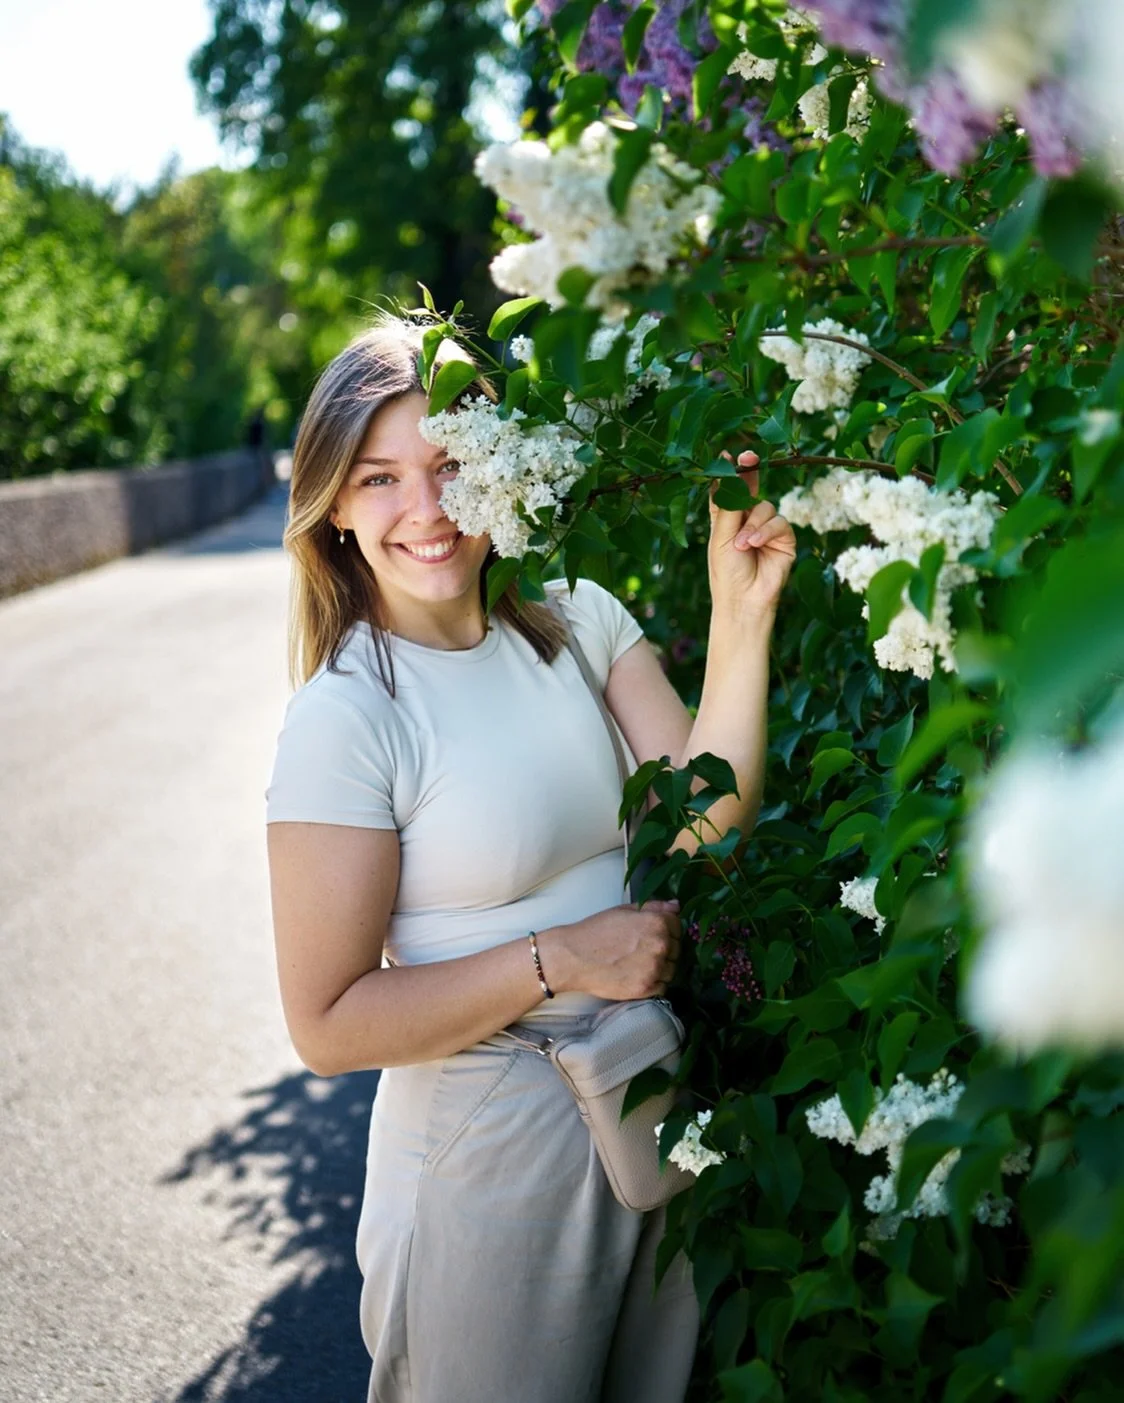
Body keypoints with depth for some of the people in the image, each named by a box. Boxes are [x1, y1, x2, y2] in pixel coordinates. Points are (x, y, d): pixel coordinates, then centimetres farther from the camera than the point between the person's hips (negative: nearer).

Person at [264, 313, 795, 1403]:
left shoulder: (576, 617, -2)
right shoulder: (344, 718, -19)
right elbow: (328, 1024, -18)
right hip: (494, 1139, -5)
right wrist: (562, 959, -21)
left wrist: (740, 619, -21)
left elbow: (705, 826, -11)